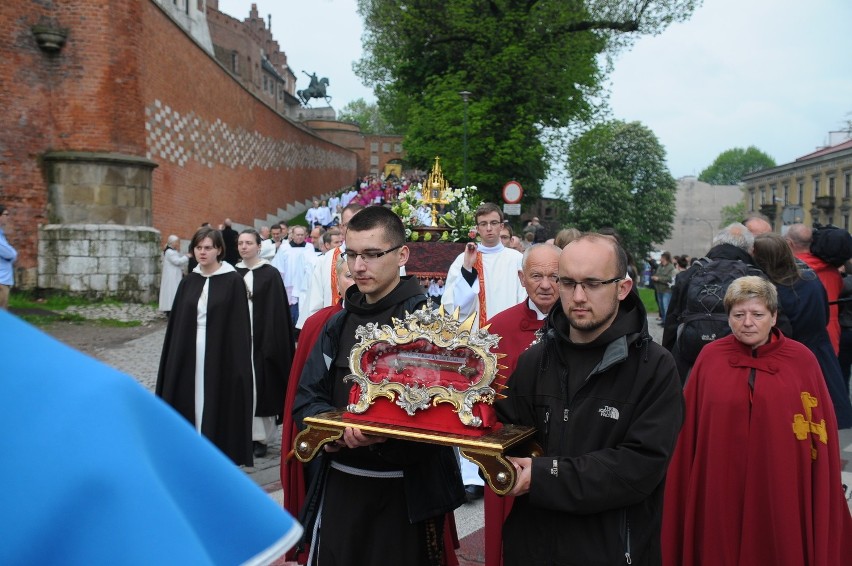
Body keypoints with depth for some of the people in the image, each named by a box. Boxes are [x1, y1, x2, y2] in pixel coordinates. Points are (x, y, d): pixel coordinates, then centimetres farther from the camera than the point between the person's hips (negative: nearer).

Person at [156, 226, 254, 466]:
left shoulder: (233, 281, -5)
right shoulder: (188, 282, 9)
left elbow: (239, 326, -7)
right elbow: (177, 324, 11)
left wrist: (238, 365, -12)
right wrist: (173, 360, 7)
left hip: (220, 356, -4)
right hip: (188, 356, 5)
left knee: (217, 408, 1)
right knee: (189, 406, 7)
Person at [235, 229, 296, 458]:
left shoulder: (270, 274, -4)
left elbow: (276, 312, -7)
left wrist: (270, 343, -13)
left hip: (260, 340, -4)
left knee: (260, 386, -1)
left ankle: (261, 436, 8)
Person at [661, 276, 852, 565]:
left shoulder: (801, 360, -2)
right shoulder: (710, 357, -1)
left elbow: (821, 431, 3)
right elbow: (690, 430, 2)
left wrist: (824, 490, 3)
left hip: (784, 489, 0)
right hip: (720, 488, 0)